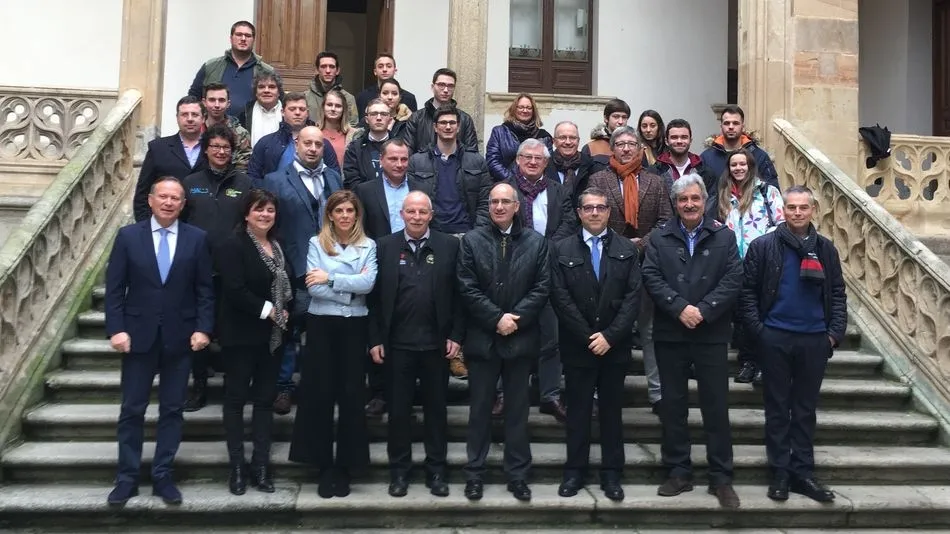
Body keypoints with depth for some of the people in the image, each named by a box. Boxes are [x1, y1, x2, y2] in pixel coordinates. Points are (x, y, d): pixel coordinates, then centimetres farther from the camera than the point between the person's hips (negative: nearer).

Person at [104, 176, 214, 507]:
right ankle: (127, 478, 19)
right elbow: (114, 288, -1)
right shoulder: (128, 236, 1)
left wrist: (203, 328, -9)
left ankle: (162, 477, 18)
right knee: (132, 410, 7)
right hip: (139, 335, 0)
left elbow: (205, 290, 1)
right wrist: (116, 329, -10)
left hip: (180, 337, 0)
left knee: (172, 409, 8)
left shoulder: (197, 239, 0)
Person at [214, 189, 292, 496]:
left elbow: (287, 286, 16)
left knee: (265, 399, 9)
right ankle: (237, 467, 13)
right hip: (242, 335, -6)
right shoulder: (233, 245, -10)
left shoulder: (278, 246, 12)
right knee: (236, 398, 5)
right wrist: (267, 310, -16)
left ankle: (261, 465, 17)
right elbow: (235, 290, -19)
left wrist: (286, 314, -1)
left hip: (274, 335, 6)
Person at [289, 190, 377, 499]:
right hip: (322, 324, 0)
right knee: (320, 394, 3)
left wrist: (331, 278, -15)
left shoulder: (368, 246, 6)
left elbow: (368, 283, -10)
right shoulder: (316, 243, 3)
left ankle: (345, 466, 15)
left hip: (354, 325, 1)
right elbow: (313, 287, -9)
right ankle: (324, 465, 15)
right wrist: (352, 290, -11)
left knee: (351, 394, 4)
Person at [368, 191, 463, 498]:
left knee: (436, 409, 11)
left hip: (437, 343, 0)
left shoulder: (450, 246, 1)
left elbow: (459, 294, 1)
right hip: (398, 343, 0)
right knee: (399, 410, 8)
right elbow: (375, 296, 1)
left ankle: (436, 471, 23)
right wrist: (375, 339, -3)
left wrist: (457, 335, -5)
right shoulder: (385, 246, 2)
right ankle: (399, 471, 22)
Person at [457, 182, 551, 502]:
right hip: (482, 338, 0)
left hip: (521, 338, 1)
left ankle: (518, 475, 18)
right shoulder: (472, 240, 2)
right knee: (479, 409, 8)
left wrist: (516, 317, -13)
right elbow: (467, 289, -5)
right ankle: (475, 474, 17)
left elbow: (542, 288, -2)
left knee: (517, 410, 9)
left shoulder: (536, 242, 5)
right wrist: (497, 318, -13)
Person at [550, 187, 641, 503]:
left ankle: (611, 473, 17)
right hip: (577, 345, -1)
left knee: (612, 411, 8)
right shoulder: (561, 250, 2)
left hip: (615, 346, 1)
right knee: (577, 410, 7)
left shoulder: (627, 250, 5)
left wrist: (609, 336, -12)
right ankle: (575, 470, 18)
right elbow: (560, 298, -5)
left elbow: (633, 297, -3)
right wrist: (588, 337, -11)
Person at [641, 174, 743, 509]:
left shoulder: (724, 237, 5)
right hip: (670, 334, 1)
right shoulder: (659, 239, 7)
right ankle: (678, 472, 19)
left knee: (716, 405, 3)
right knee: (673, 405, 7)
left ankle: (721, 478, 13)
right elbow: (651, 278, -4)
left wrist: (704, 310, -16)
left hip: (712, 334, -1)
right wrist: (680, 308, -16)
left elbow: (733, 279, -5)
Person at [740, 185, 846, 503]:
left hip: (815, 339, 2)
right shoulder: (763, 246, -3)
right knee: (777, 407, 7)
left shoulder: (825, 249, 6)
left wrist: (835, 332, -1)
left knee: (806, 408, 10)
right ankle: (780, 472, 16)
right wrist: (757, 329, -10)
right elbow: (748, 290, -3)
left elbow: (837, 293, 8)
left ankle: (802, 472, 19)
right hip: (775, 338, -2)